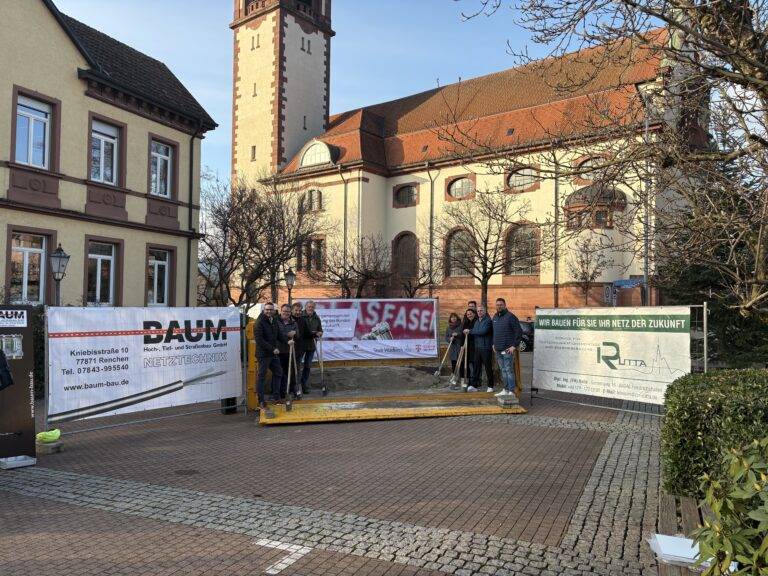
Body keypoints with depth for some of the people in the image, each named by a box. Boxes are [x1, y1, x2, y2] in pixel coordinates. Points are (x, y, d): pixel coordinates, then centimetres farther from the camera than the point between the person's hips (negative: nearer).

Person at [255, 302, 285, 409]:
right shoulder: (260, 322, -13)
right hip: (263, 353, -8)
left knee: (278, 372, 14)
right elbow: (259, 340, -19)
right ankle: (261, 400, 6)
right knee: (262, 376, -1)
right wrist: (272, 349, -18)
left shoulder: (274, 321, 11)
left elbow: (279, 335, 17)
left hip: (274, 353, 8)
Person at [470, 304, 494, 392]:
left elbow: (483, 331, -21)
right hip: (477, 348, 7)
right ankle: (474, 384, 15)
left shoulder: (488, 320, -9)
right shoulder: (477, 321, 18)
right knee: (477, 366, 10)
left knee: (488, 367, 0)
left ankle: (490, 386, 7)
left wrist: (470, 331, -13)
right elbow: (474, 334, 20)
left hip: (486, 348, -7)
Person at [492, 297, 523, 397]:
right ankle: (506, 390, 20)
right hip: (498, 350, 8)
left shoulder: (510, 317, -9)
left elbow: (519, 332, -11)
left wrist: (514, 346, -13)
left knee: (509, 370, -8)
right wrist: (494, 344, 18)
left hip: (507, 349, -7)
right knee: (503, 370, 12)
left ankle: (511, 391, -5)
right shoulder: (495, 317, 15)